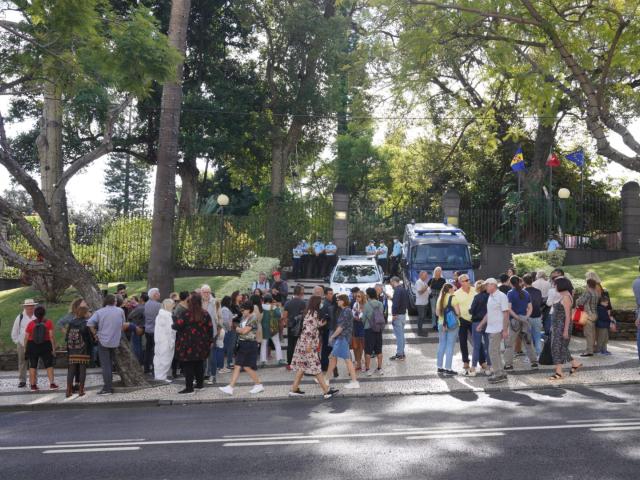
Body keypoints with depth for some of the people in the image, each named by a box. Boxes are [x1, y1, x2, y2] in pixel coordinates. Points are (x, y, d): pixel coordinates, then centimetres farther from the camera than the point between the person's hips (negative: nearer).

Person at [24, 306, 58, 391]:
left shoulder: (31, 323, -4)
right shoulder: (48, 322, -7)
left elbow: (26, 337, -2)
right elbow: (52, 336, -11)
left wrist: (25, 348, 9)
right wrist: (54, 348, -7)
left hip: (32, 346, 1)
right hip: (46, 345, -1)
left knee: (33, 366, 8)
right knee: (49, 365, 6)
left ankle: (33, 385, 8)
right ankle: (52, 384, -1)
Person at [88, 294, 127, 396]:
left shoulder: (99, 312, -6)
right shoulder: (120, 311, 2)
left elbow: (90, 323, -16)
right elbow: (123, 325, 9)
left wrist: (95, 333, -4)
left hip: (103, 341, -3)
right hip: (115, 341, 3)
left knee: (105, 365, -2)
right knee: (110, 364, 14)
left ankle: (108, 388, -6)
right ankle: (109, 386, 16)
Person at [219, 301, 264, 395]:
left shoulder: (253, 319, -13)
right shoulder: (243, 318, 14)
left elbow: (244, 331, -16)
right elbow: (239, 330, 16)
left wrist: (237, 329, 0)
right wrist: (239, 329, -4)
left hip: (249, 344, -8)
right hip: (242, 344, 8)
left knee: (247, 367, -3)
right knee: (237, 366, 3)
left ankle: (259, 385, 14)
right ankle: (230, 388, 1)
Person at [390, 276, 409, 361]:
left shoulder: (397, 290, -16)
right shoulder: (404, 289, 14)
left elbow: (396, 303, -24)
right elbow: (407, 302, 21)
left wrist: (394, 314, -21)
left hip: (398, 315, -10)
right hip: (403, 314, 10)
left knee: (399, 335, -6)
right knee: (401, 334, 16)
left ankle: (399, 354, -4)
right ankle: (402, 353, 22)